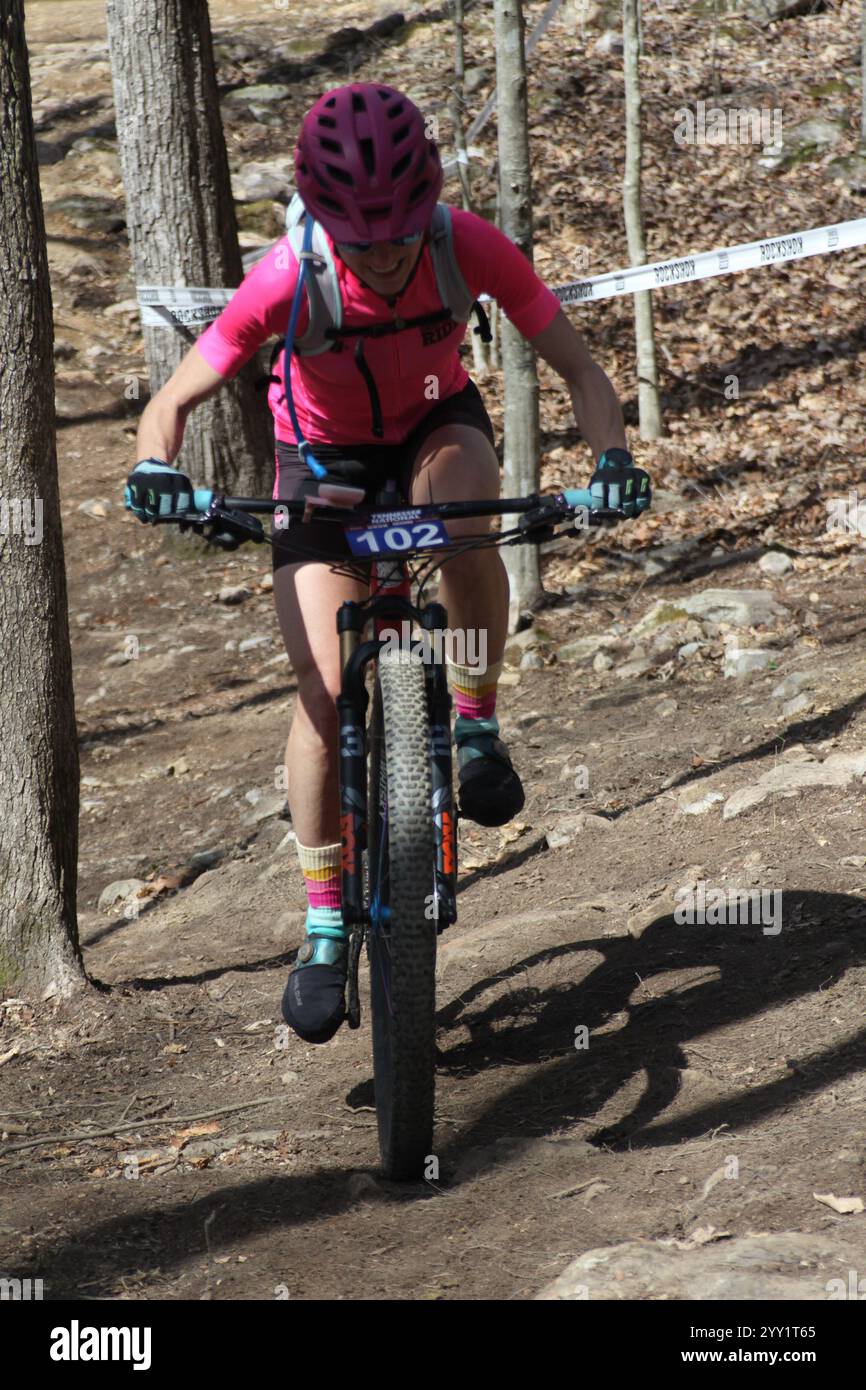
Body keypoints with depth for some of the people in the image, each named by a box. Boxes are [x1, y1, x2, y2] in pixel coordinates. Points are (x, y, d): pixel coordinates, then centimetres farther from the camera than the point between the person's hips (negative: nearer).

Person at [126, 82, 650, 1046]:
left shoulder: (469, 247, -29)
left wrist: (610, 455, -41)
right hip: (325, 452, 0)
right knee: (322, 688, -12)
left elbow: (577, 366, -22)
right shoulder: (288, 280, -32)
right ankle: (325, 925, 3)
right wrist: (157, 466, -46)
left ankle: (476, 723, -16)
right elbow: (173, 402, -24)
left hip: (434, 424, 1)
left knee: (466, 496, -38)